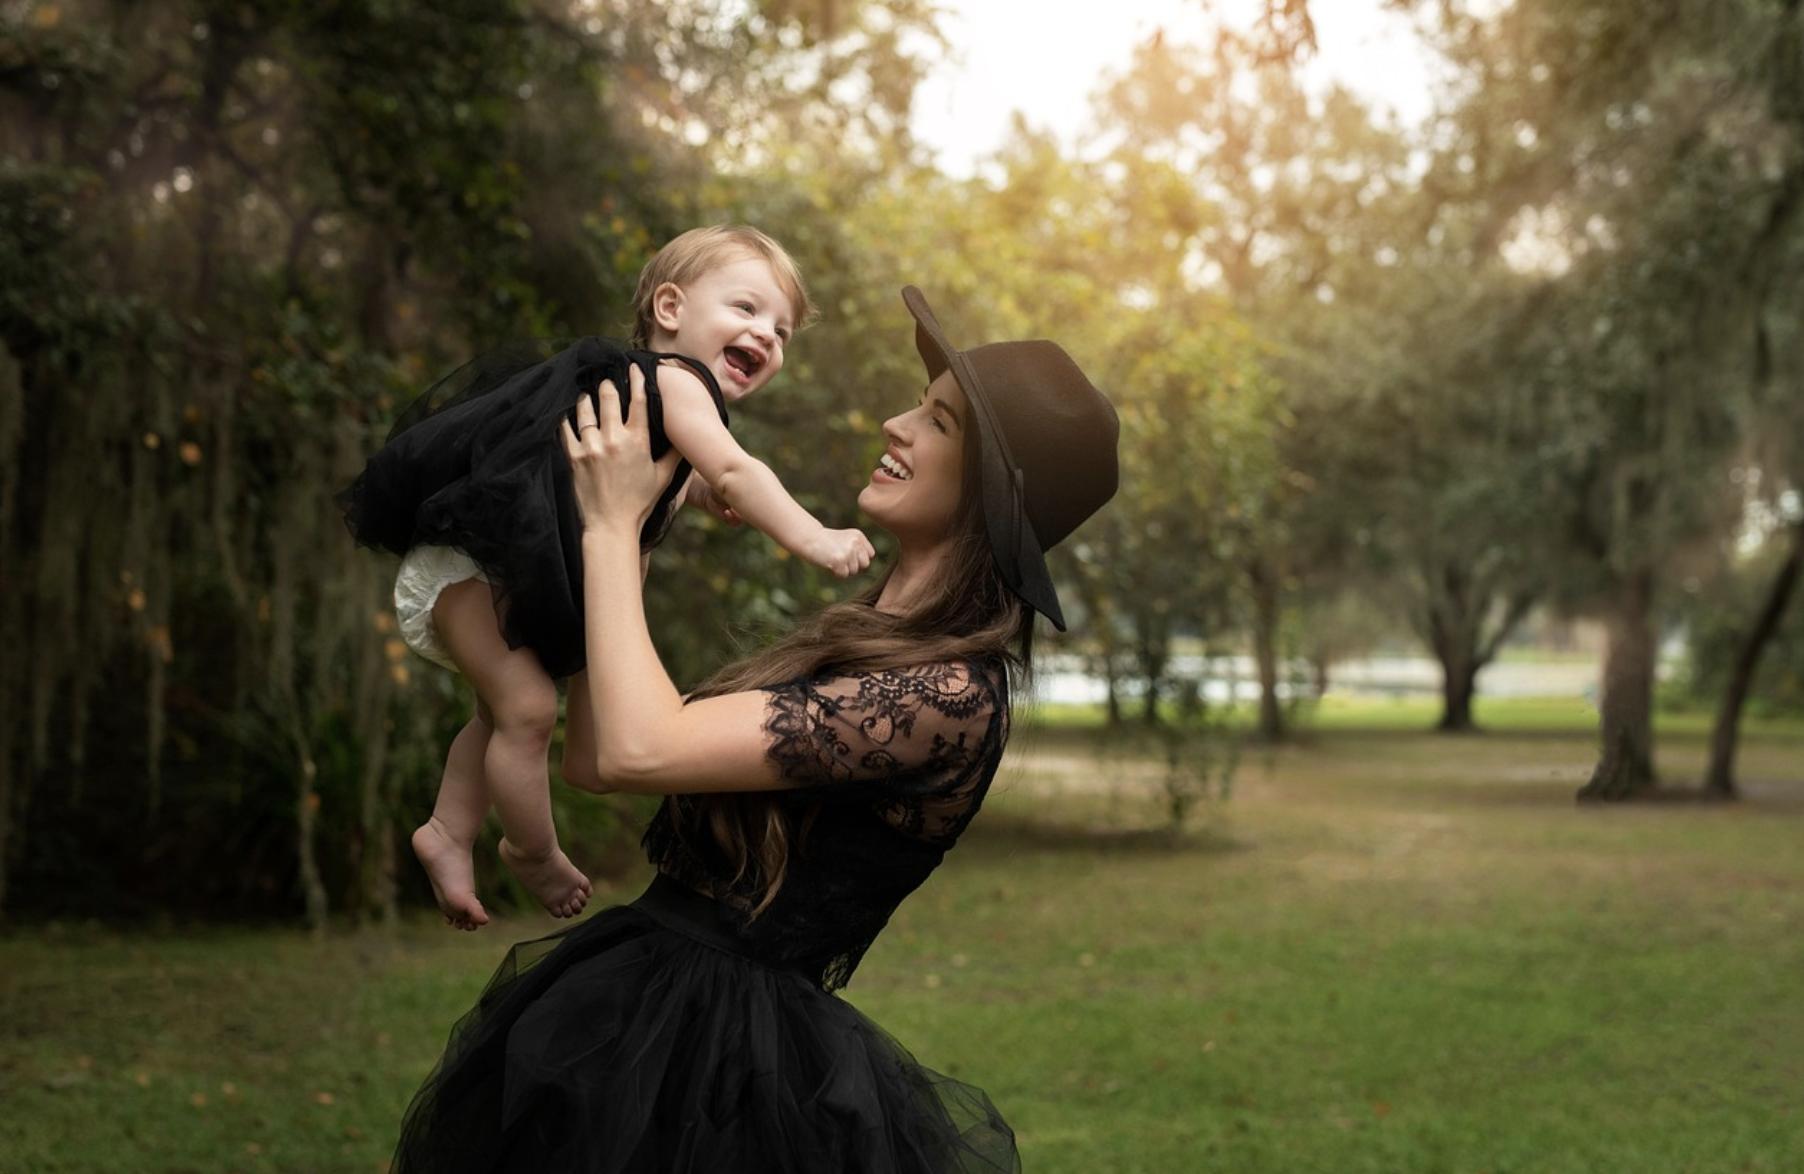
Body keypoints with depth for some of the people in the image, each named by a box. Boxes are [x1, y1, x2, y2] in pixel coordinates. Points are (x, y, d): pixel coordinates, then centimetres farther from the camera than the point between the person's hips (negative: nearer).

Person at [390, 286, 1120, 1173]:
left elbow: (639, 751, -26)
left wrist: (613, 524, -13)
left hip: (715, 1055, -9)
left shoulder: (950, 694, -19)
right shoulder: (873, 637, 10)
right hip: (634, 998, 9)